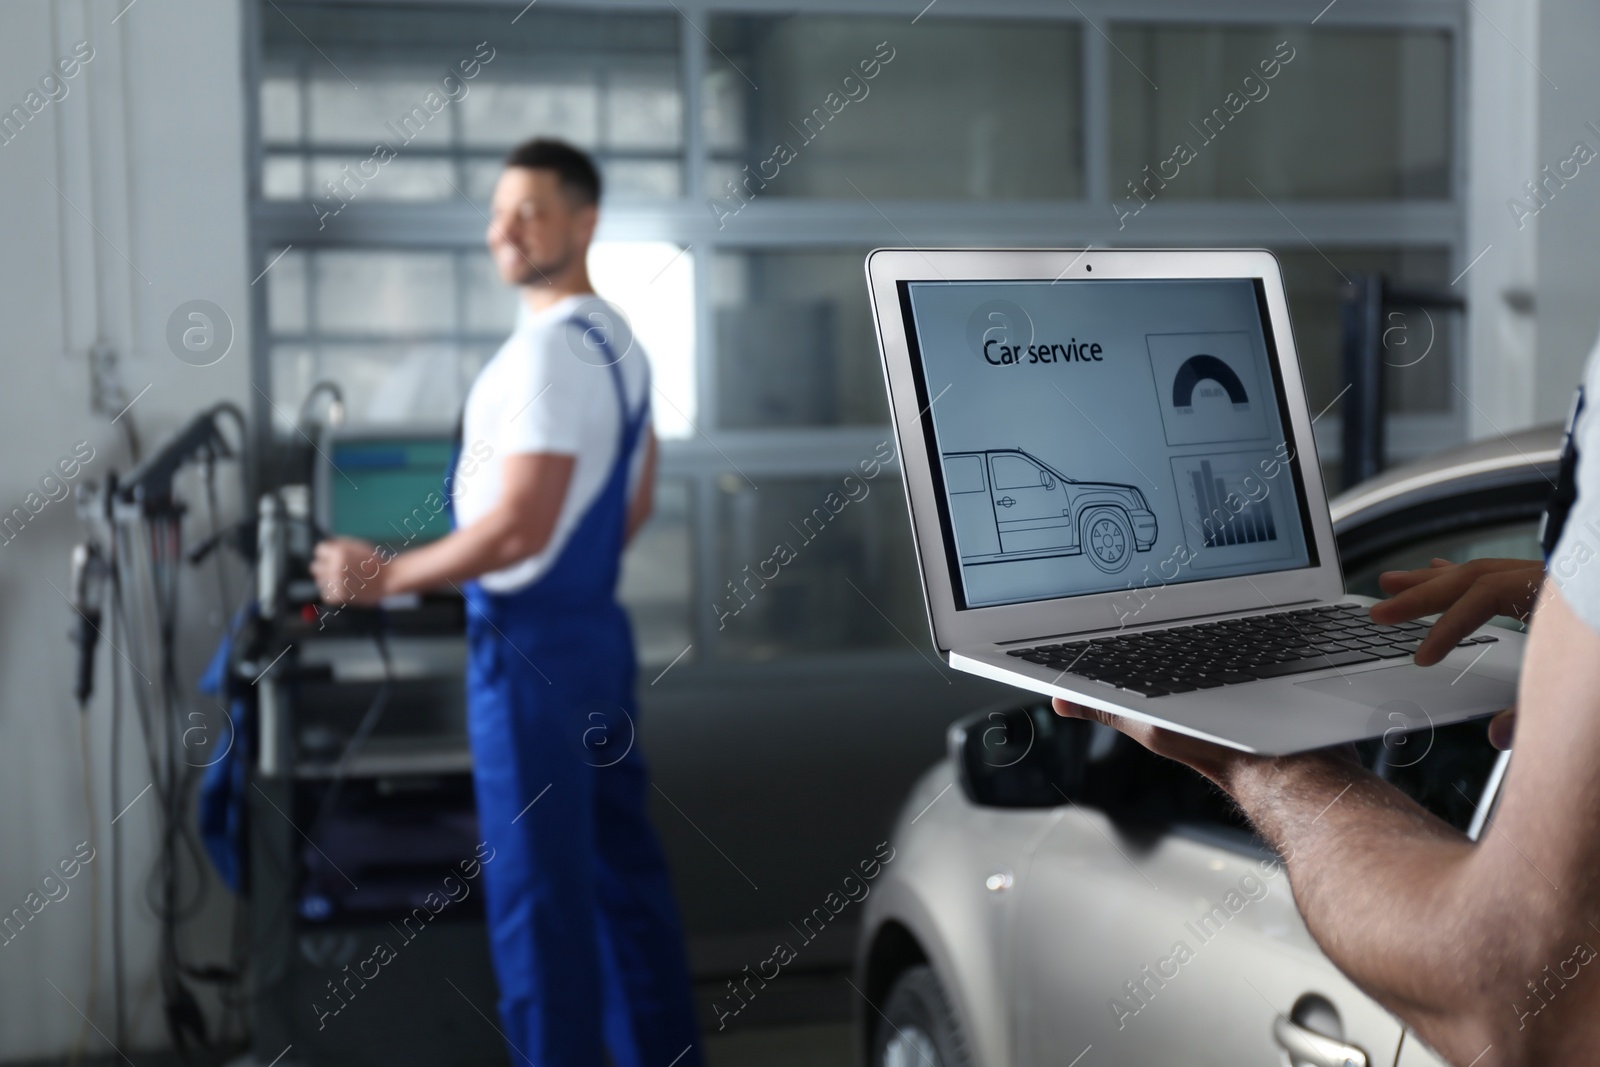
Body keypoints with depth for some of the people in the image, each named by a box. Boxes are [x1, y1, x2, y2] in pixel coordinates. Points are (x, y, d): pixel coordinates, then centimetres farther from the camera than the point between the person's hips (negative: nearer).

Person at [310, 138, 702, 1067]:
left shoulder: (546, 350, -19)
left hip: (531, 644, -10)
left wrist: (386, 577, -14)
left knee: (536, 886, 0)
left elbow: (518, 528, -23)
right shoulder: (620, 340, 11)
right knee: (622, 860, 15)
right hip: (597, 626, 10)